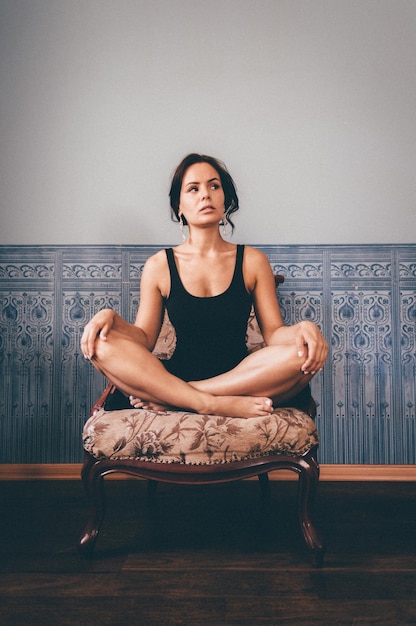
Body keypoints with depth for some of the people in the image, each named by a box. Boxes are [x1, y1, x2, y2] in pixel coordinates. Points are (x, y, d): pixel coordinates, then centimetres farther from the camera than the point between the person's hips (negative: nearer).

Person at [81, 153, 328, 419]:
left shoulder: (253, 261, 6)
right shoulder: (159, 266, 5)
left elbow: (273, 332, 1)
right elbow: (145, 339, 2)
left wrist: (303, 328, -21)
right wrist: (110, 316, -17)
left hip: (240, 377, 1)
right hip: (177, 374, 0)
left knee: (304, 353, -29)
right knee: (101, 343, -23)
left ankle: (165, 398, -23)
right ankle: (216, 405, -29)